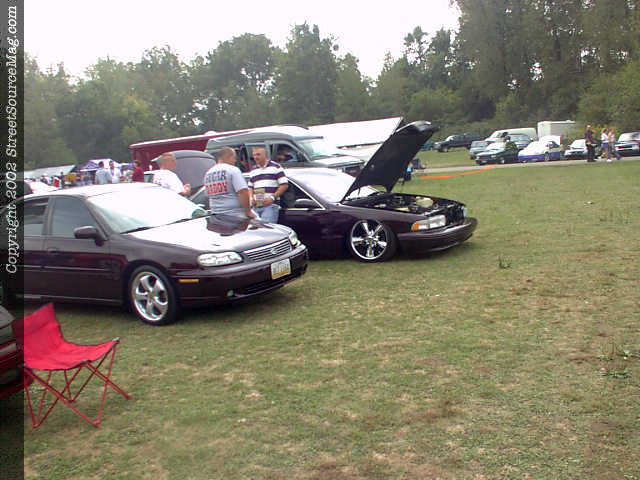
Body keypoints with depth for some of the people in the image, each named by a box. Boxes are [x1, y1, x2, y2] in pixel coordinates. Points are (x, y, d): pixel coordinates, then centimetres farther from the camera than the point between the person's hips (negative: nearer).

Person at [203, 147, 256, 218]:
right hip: (235, 215, -7)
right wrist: (248, 211, -13)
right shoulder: (233, 170, -9)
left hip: (216, 215, 7)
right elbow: (242, 192, -19)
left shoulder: (208, 173, 14)